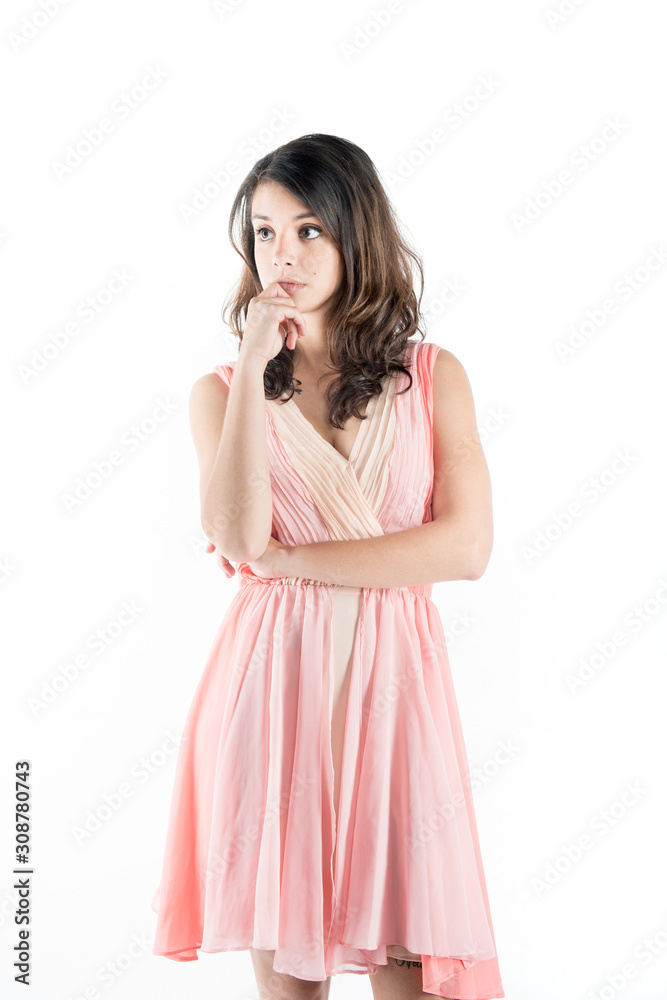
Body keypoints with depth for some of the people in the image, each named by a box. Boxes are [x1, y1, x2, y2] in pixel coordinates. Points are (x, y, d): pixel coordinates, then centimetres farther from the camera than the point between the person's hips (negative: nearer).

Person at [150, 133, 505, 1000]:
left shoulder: (433, 376, 6)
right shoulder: (223, 390, 7)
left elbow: (466, 546, -6)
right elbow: (238, 537, -11)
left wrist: (287, 559, -8)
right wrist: (254, 368, -11)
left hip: (391, 681, 0)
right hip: (271, 684, 0)